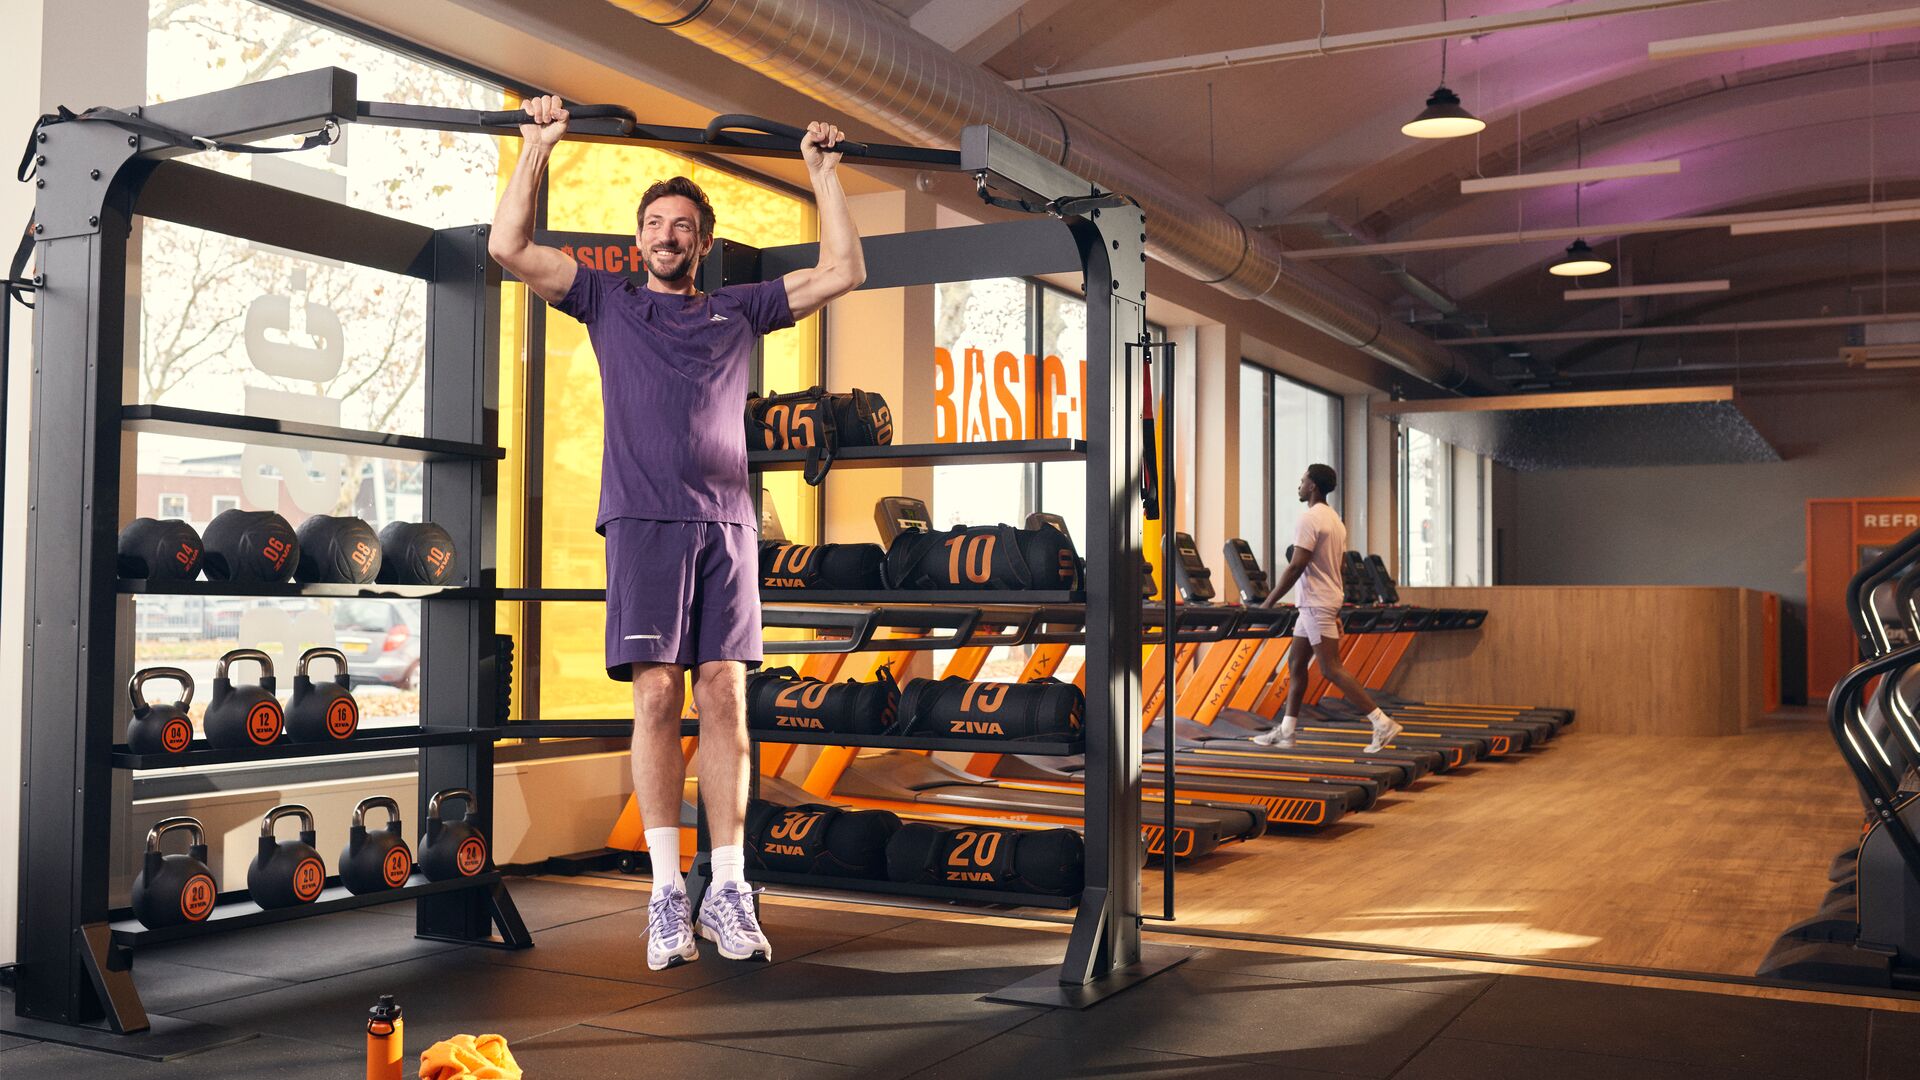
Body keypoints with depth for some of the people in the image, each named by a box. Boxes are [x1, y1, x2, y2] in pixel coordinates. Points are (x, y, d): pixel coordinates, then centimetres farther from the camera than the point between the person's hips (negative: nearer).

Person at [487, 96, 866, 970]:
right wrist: (538, 146, 10)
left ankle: (727, 891, -1)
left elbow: (843, 271, 18)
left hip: (727, 521, 1)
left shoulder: (740, 309, 20)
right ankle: (667, 894, -2)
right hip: (645, 519, -1)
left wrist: (823, 172, 20)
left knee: (724, 699, -4)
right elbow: (509, 247, 9)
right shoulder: (610, 303, 17)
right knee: (657, 696, -7)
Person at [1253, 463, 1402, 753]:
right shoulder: (1335, 520, 15)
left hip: (1317, 604, -10)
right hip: (1327, 600, 10)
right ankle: (1286, 730, 16)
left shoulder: (1310, 519, -15)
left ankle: (1383, 723, -11)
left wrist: (1268, 604, -15)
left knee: (1332, 669, -9)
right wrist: (1336, 614, 21)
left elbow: (1295, 567, -20)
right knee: (1295, 663, 13)